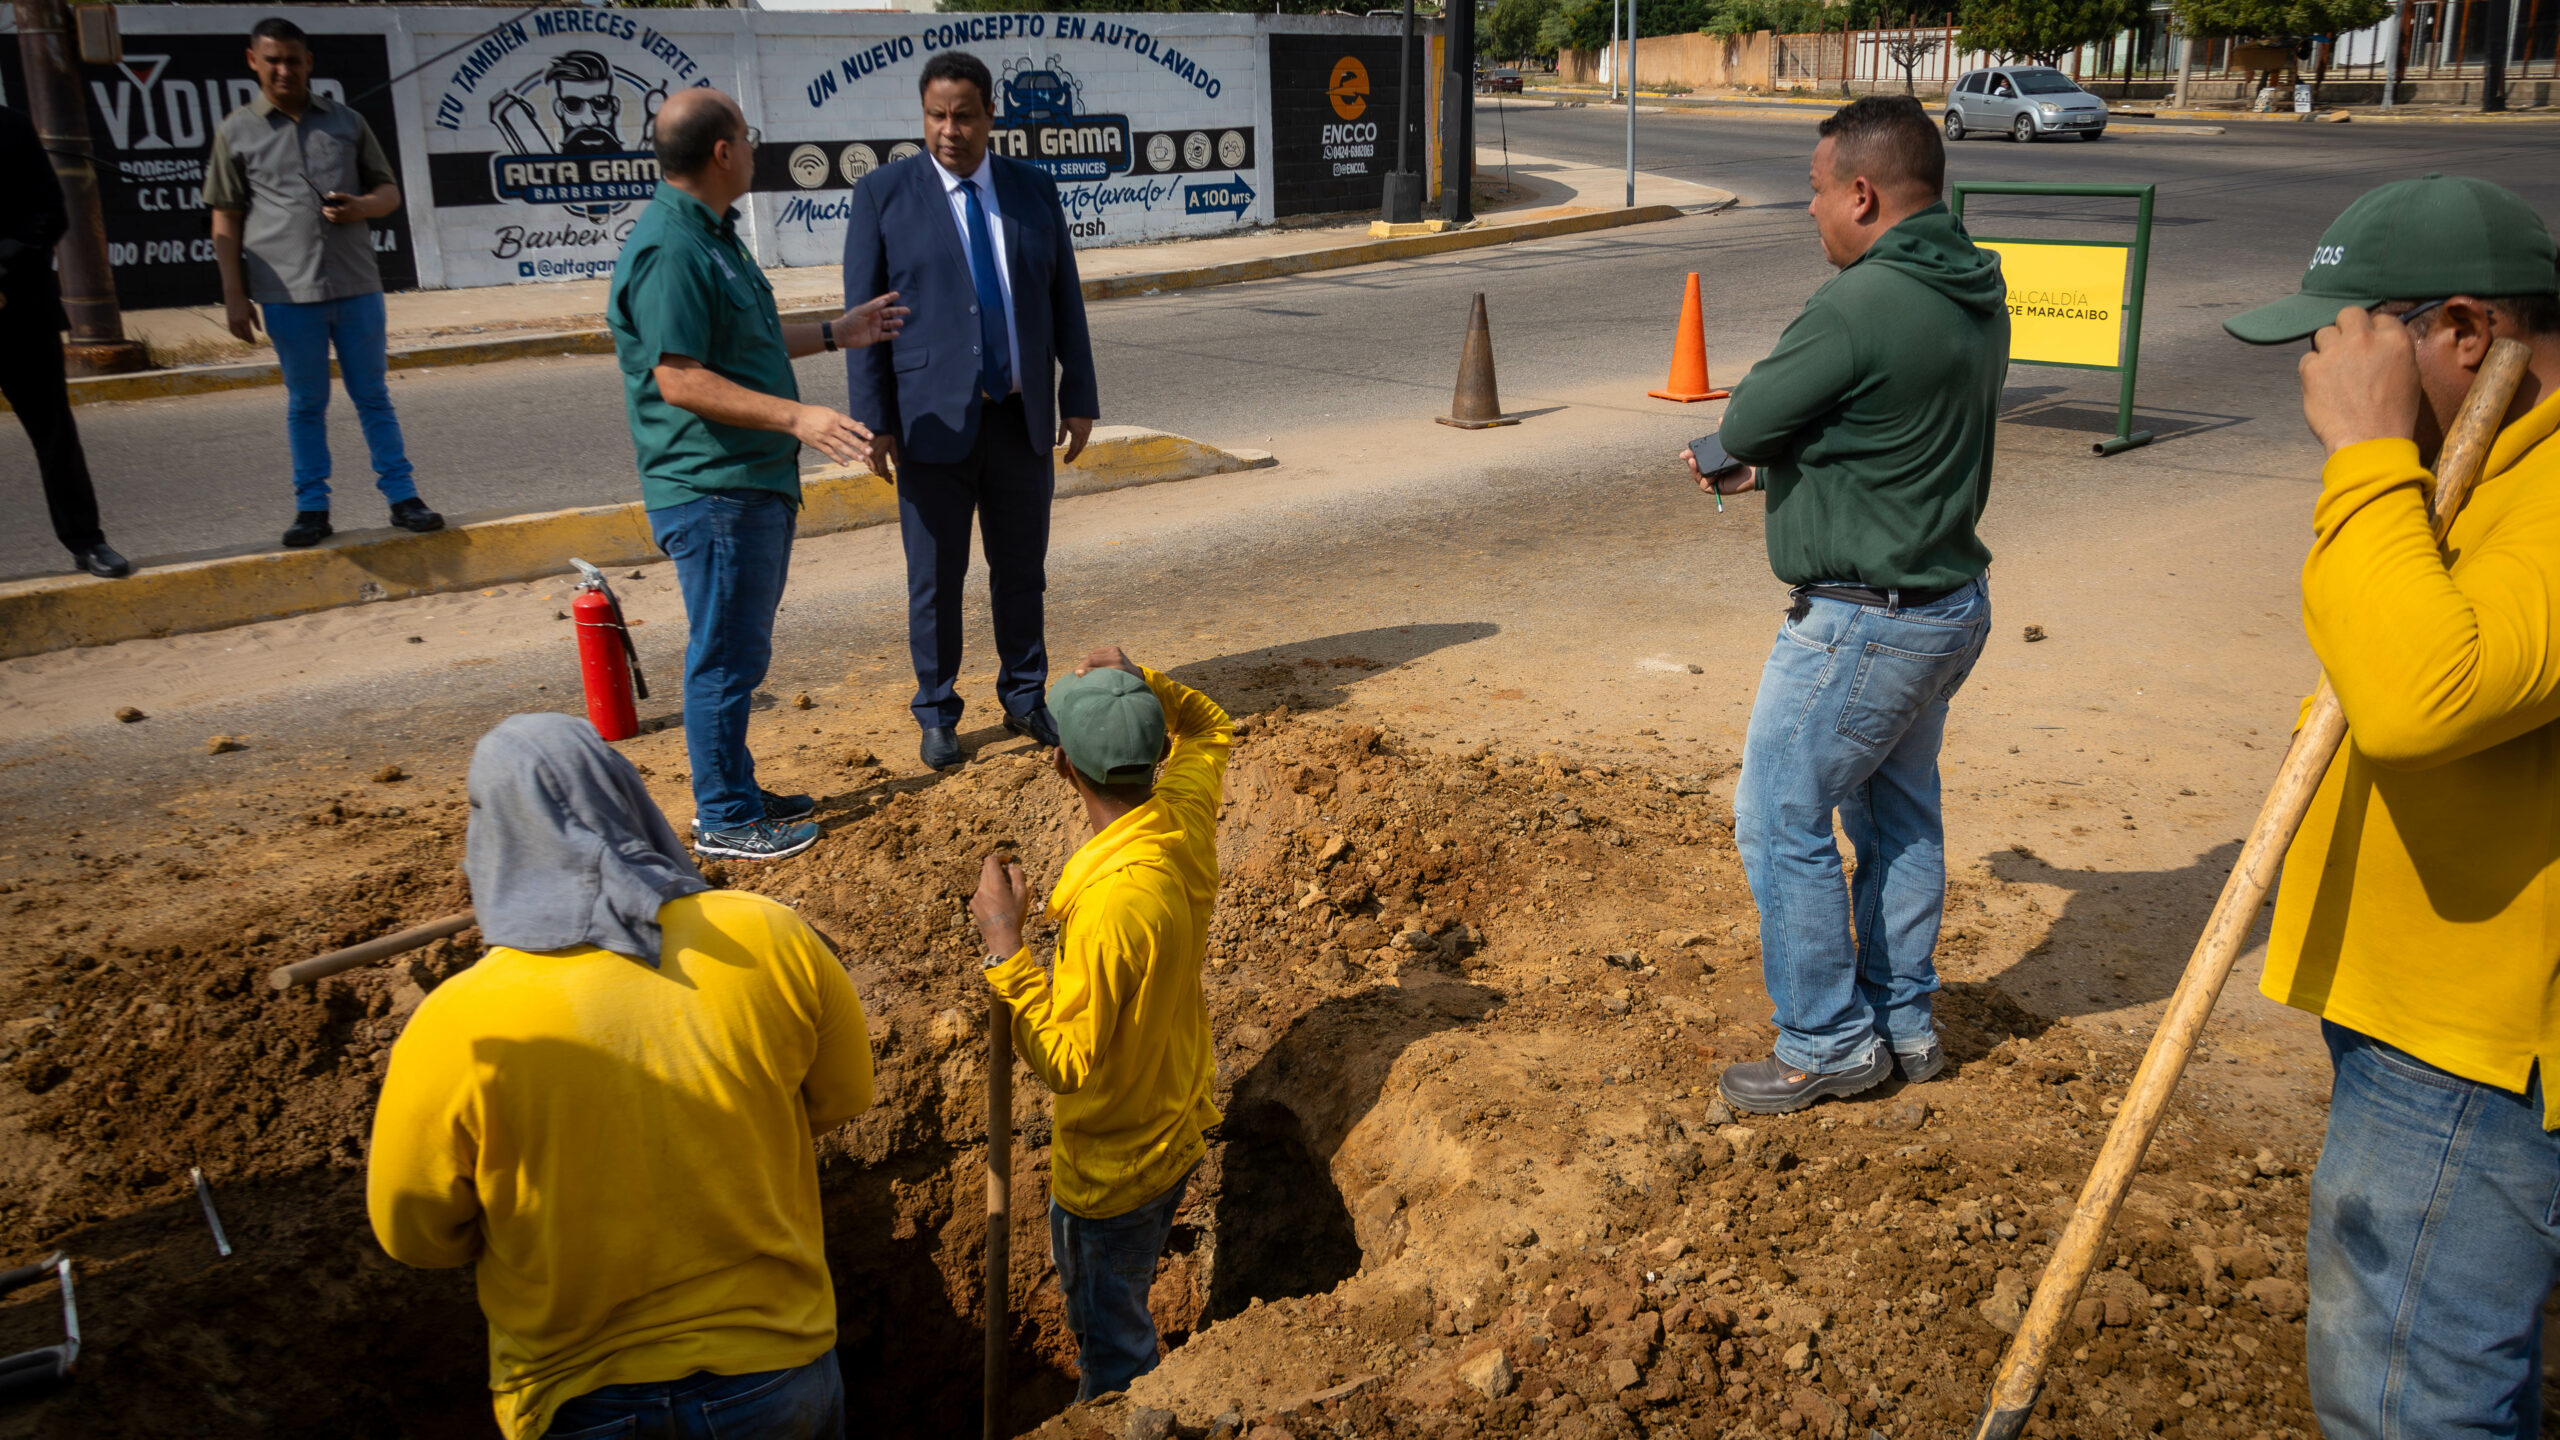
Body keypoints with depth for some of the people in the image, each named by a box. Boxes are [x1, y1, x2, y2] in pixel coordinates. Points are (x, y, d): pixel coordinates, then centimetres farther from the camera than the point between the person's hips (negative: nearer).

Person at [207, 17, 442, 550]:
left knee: (373, 395, 6)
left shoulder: (346, 122, 11)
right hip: (287, 292, -1)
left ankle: (401, 496, 11)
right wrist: (235, 296, -1)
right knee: (305, 403, 5)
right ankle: (312, 507, 11)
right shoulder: (236, 131, 6)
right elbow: (226, 220, 6)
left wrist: (362, 206, -10)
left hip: (356, 285, 1)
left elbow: (389, 190, 15)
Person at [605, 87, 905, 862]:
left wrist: (834, 332, 26)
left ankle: (733, 792, 31)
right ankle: (725, 820, 10)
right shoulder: (670, 251, -19)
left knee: (737, 651, 19)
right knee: (726, 656, -1)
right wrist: (797, 416, -29)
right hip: (714, 492, -11)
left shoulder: (710, 235, 15)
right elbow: (679, 378, -25)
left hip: (754, 484, 11)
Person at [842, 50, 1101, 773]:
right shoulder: (884, 193, -3)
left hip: (1023, 418, 3)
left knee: (1022, 570, 12)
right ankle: (937, 714, 19)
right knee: (935, 578, 5)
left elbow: (1065, 300, 9)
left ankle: (1024, 698, 28)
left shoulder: (1033, 188, 6)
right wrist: (874, 421, -9)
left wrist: (1080, 397, 5)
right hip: (934, 420, -3)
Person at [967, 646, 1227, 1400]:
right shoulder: (1187, 816, -13)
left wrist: (1003, 941, -30)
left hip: (1116, 1166, -9)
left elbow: (1066, 1063, -28)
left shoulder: (1113, 901, -36)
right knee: (1117, 1314, 31)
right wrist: (1145, 686, -7)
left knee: (1112, 1344, 15)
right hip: (1178, 1130, 9)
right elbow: (1212, 728, 12)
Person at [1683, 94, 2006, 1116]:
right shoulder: (1976, 297, 6)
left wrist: (1736, 454, 7)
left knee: (1780, 821, 3)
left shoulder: (1858, 308, -23)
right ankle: (1904, 1022, 32)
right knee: (1897, 812, 20)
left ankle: (1829, 1043, 13)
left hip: (1862, 621, -10)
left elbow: (1744, 426, -14)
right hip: (1951, 600, 10)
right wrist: (1765, 468, 15)